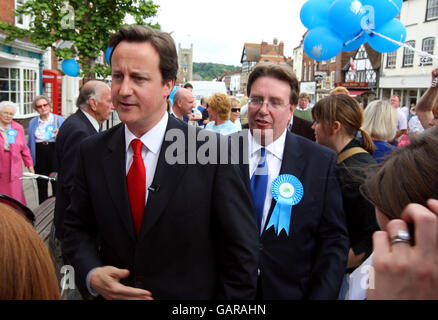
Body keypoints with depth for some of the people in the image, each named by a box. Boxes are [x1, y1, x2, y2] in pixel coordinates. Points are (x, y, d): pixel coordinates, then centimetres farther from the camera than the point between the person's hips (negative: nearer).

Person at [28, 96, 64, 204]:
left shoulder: (59, 120, 2)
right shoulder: (33, 122, 11)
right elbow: (30, 142, 14)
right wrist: (30, 158, 7)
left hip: (55, 153, -3)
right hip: (39, 155, 3)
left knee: (56, 183, -4)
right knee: (41, 185, 9)